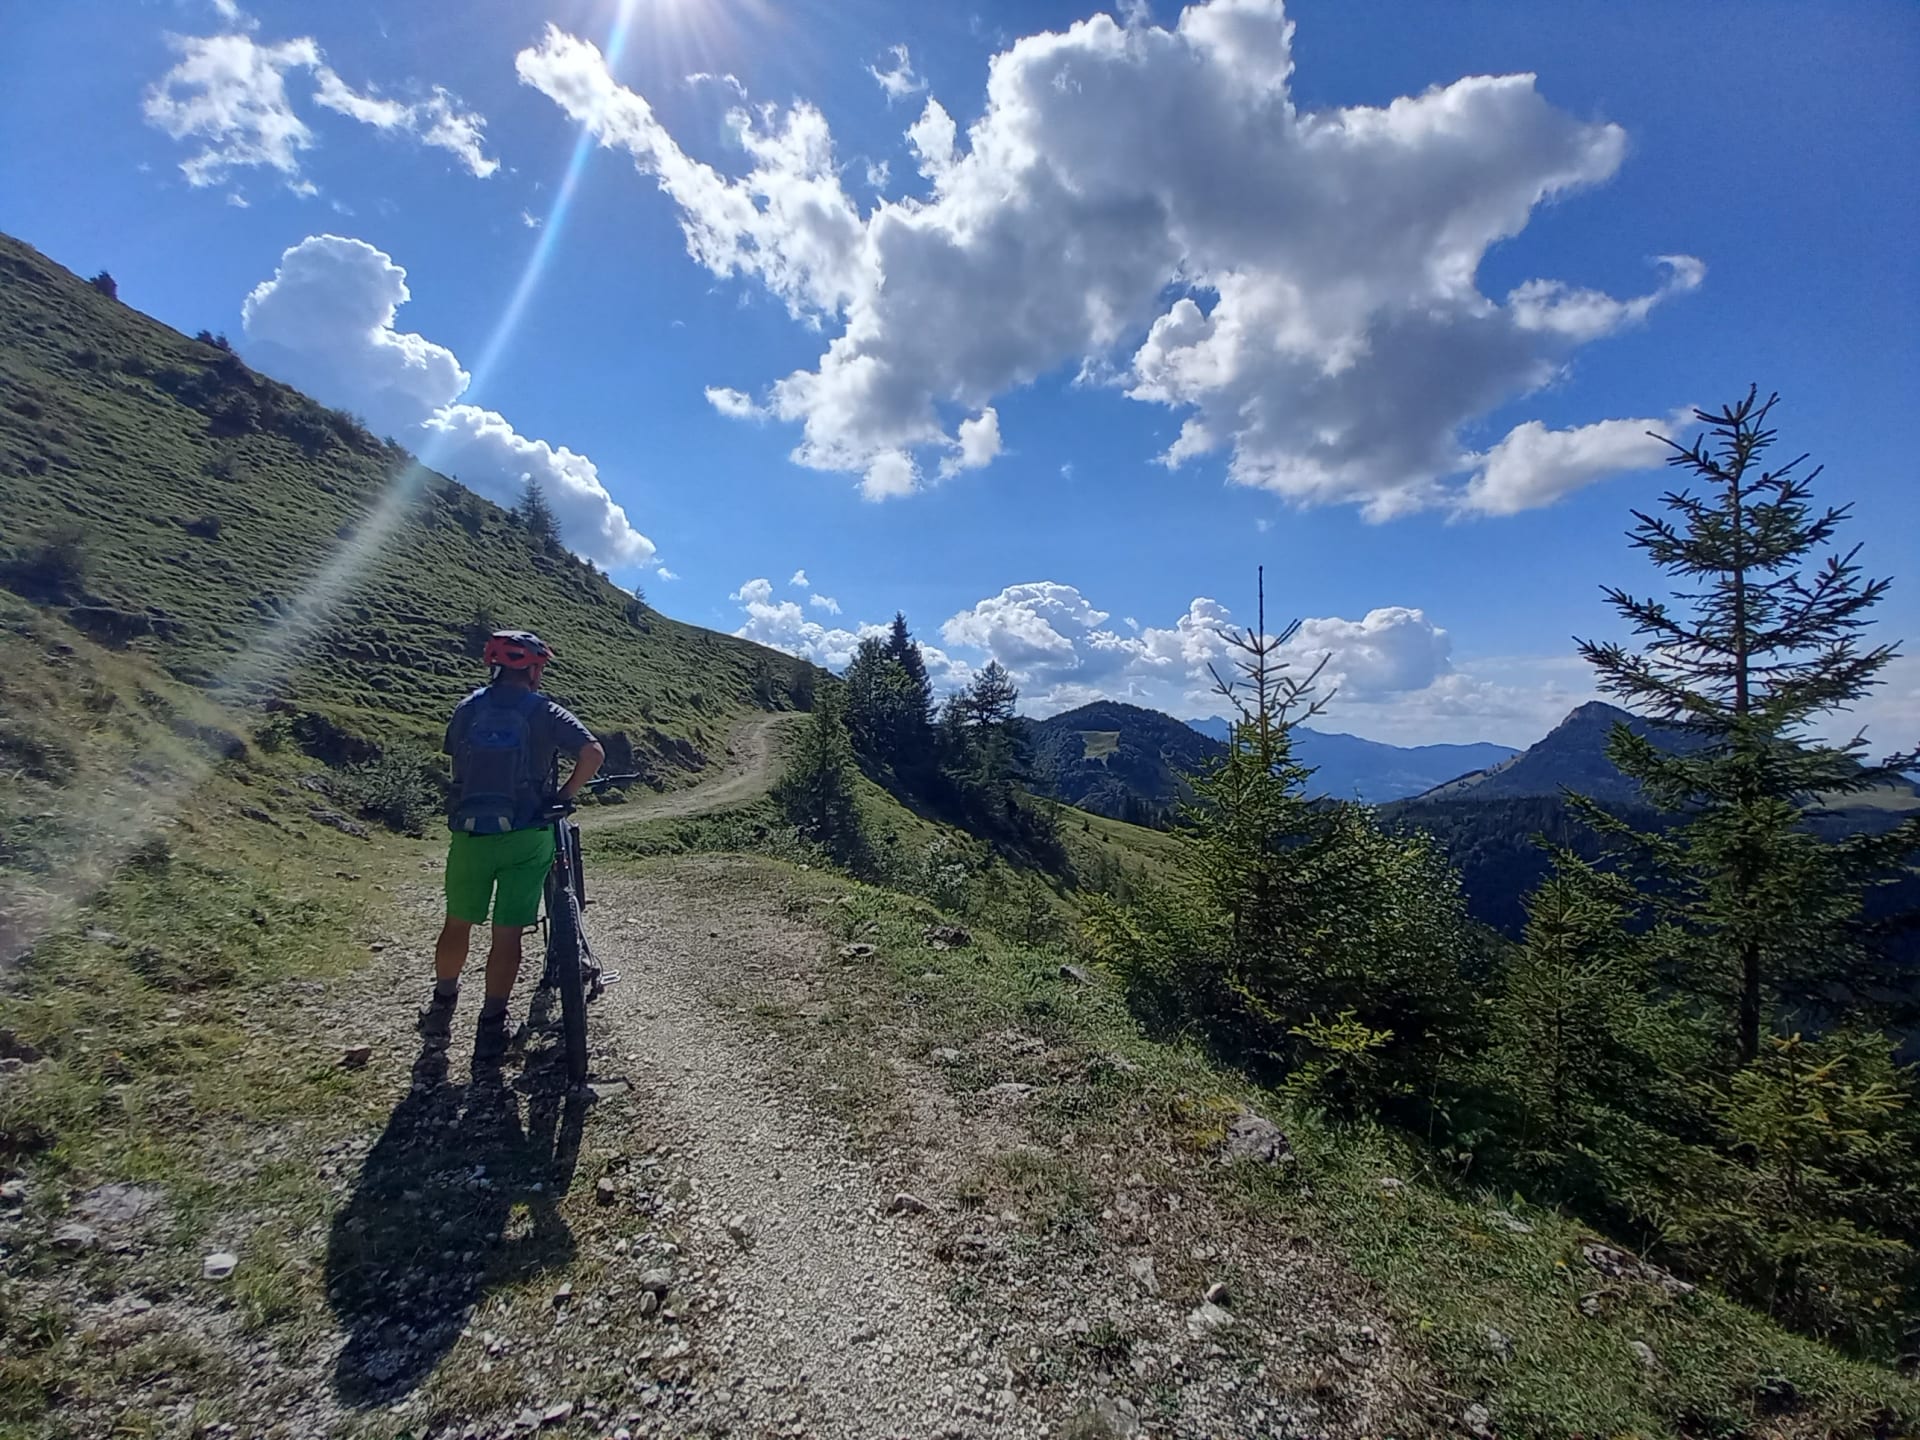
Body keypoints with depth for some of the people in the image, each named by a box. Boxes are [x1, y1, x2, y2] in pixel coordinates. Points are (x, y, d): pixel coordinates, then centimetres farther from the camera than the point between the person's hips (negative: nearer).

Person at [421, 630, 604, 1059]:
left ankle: (441, 1009, 37)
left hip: (469, 833, 3)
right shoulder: (543, 712, -5)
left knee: (458, 923, 21)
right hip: (523, 835, -3)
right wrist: (564, 797, -2)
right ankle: (490, 1030, 12)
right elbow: (593, 753, -16)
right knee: (507, 934, 5)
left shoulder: (467, 708, 6)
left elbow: (456, 759, 12)